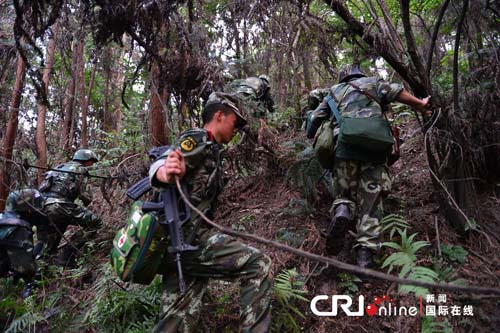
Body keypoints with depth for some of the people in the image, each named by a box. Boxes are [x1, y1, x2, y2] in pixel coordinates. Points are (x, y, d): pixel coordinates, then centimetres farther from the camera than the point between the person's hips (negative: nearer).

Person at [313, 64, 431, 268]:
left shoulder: (335, 91, 23)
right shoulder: (373, 83, 22)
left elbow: (315, 119, 19)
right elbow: (398, 93, 9)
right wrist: (420, 104, 19)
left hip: (345, 149, 1)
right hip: (374, 149, 0)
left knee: (343, 195, 12)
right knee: (371, 201, 2)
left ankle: (341, 212, -23)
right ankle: (365, 253, -8)